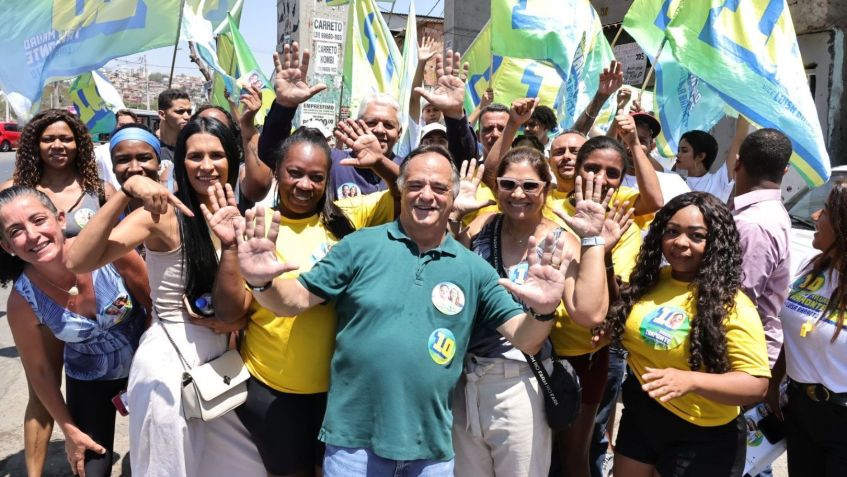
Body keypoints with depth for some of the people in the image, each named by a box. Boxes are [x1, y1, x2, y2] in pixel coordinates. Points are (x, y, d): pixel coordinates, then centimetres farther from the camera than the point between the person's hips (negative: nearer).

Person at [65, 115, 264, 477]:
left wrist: (230, 242, -21)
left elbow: (229, 307, -6)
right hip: (169, 362, -6)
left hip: (218, 360, 6)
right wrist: (127, 190, -34)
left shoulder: (233, 216, 2)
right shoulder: (164, 215, -15)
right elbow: (78, 261, -28)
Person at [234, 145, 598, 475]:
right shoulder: (361, 246, -3)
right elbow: (297, 299, -4)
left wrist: (541, 312, -23)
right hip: (353, 438, -2)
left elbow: (525, 340, -1)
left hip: (432, 447, 2)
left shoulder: (473, 268, 2)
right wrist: (263, 284, -25)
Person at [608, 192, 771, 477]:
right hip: (639, 417, 6)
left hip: (700, 438, -5)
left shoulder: (731, 305, -19)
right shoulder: (650, 280, -2)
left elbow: (757, 383, -20)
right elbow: (631, 334, 15)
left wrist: (689, 381, -36)